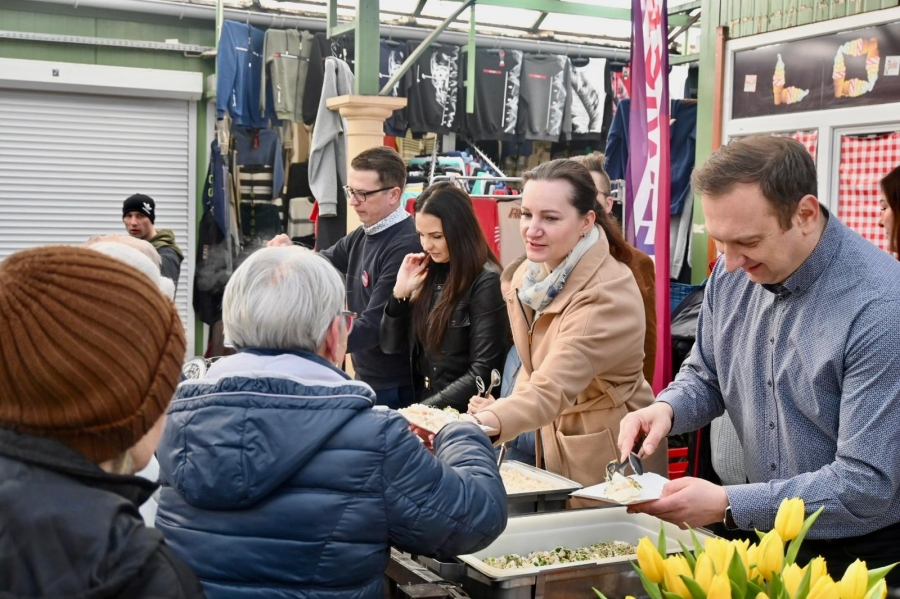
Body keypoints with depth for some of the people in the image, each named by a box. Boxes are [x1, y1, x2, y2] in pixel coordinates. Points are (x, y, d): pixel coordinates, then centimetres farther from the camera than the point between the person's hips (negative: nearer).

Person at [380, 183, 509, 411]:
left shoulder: (486, 282, -11)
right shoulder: (429, 273, 6)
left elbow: (482, 373, -14)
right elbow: (392, 347, 10)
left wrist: (425, 409, -16)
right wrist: (400, 293, -2)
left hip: (463, 414, -5)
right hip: (422, 408, 5)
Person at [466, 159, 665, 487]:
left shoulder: (608, 294, -29)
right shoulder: (532, 272, -5)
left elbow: (551, 389, -41)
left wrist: (480, 425, -57)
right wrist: (503, 410, -10)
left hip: (609, 462, -7)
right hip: (554, 447, 7)